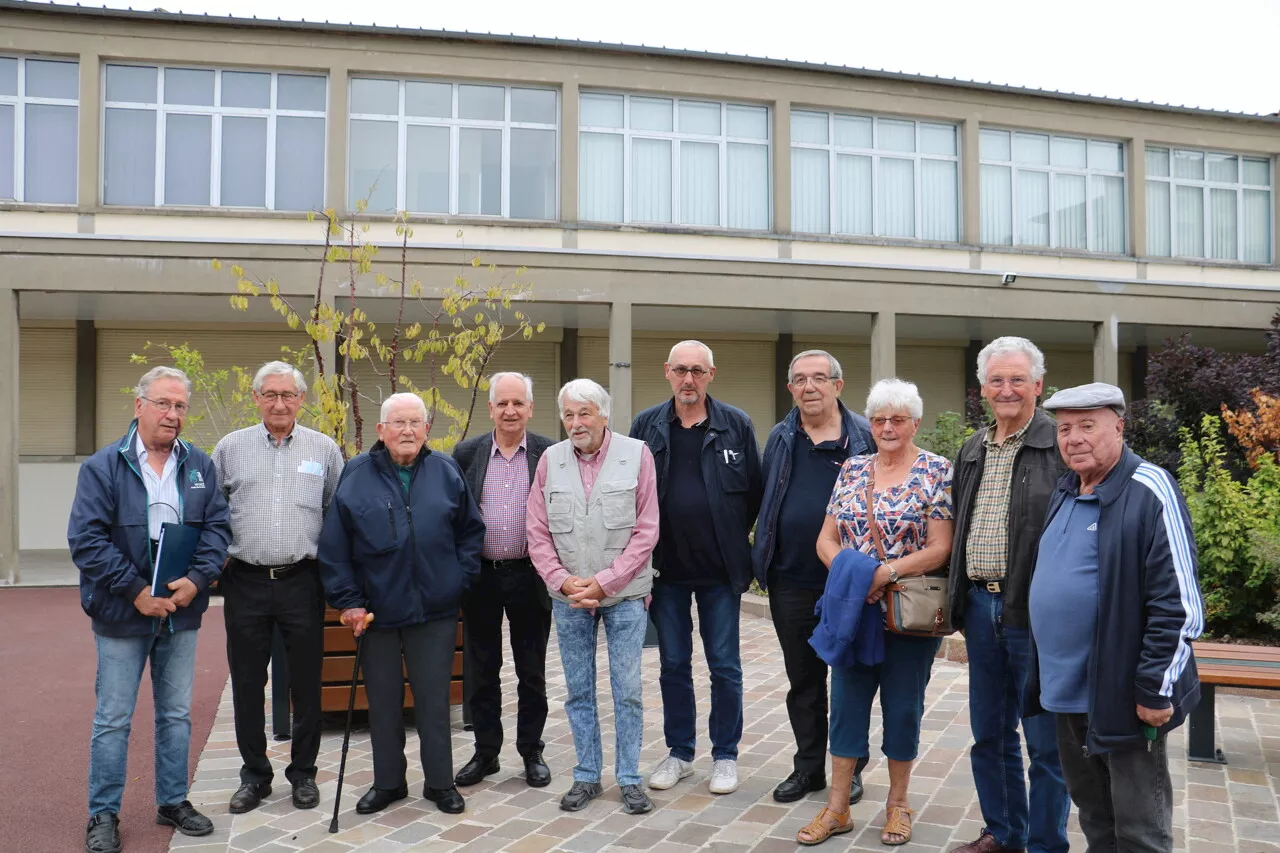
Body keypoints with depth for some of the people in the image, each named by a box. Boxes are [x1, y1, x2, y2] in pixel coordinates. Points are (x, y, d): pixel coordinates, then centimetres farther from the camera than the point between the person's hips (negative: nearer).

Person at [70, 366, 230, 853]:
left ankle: (173, 802, 28)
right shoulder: (103, 467, -7)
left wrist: (197, 580, -13)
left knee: (177, 715, 14)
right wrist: (136, 591, -17)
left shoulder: (200, 466, 4)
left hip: (181, 612, 4)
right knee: (113, 719, 5)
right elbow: (86, 539, -13)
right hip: (122, 613, -3)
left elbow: (217, 526, 2)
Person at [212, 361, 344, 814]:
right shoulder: (230, 447, 5)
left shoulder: (324, 449, 4)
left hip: (302, 581, -1)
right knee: (247, 683, 9)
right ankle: (254, 774, 24)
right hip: (245, 582, 1)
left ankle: (303, 772, 23)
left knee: (306, 682, 7)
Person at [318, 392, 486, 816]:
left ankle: (440, 782, 22)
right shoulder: (356, 475, -2)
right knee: (383, 701, 12)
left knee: (434, 699, 8)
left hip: (436, 610, 0)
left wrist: (461, 578, 1)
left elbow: (471, 530, 10)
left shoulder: (446, 471, 2)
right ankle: (388, 782, 28)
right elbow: (333, 547, -1)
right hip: (376, 611, 0)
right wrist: (348, 601, -5)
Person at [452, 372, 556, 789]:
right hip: (480, 576, 2)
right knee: (481, 670, 11)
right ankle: (485, 752, 25)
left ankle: (532, 752, 24)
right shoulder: (466, 453, 2)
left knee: (532, 672, 9)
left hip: (530, 576, -1)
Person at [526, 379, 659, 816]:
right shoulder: (550, 460, 1)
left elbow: (646, 531, -8)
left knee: (628, 689, 2)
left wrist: (603, 582, -12)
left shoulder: (636, 455, -6)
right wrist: (563, 581, -10)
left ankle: (629, 778, 16)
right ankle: (587, 776, 23)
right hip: (569, 596, 2)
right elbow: (538, 533, 3)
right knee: (578, 690, 11)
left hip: (624, 594, -2)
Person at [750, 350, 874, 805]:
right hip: (791, 581, 3)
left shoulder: (865, 437, -1)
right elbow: (764, 501, 12)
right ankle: (809, 766, 26)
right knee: (802, 680, 12)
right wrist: (762, 561, 7)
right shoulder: (780, 438, 8)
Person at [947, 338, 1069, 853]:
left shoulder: (1061, 446, -8)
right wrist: (959, 601, 17)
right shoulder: (971, 452, 14)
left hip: (1036, 611, -7)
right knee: (989, 733, 17)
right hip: (980, 605, 7)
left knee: (1044, 740, 5)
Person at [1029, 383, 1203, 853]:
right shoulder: (1065, 492, 10)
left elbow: (1178, 603, -18)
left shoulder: (1149, 492, -15)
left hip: (1123, 697, -7)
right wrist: (1045, 673, 20)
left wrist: (1157, 689, -19)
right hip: (1068, 691, 8)